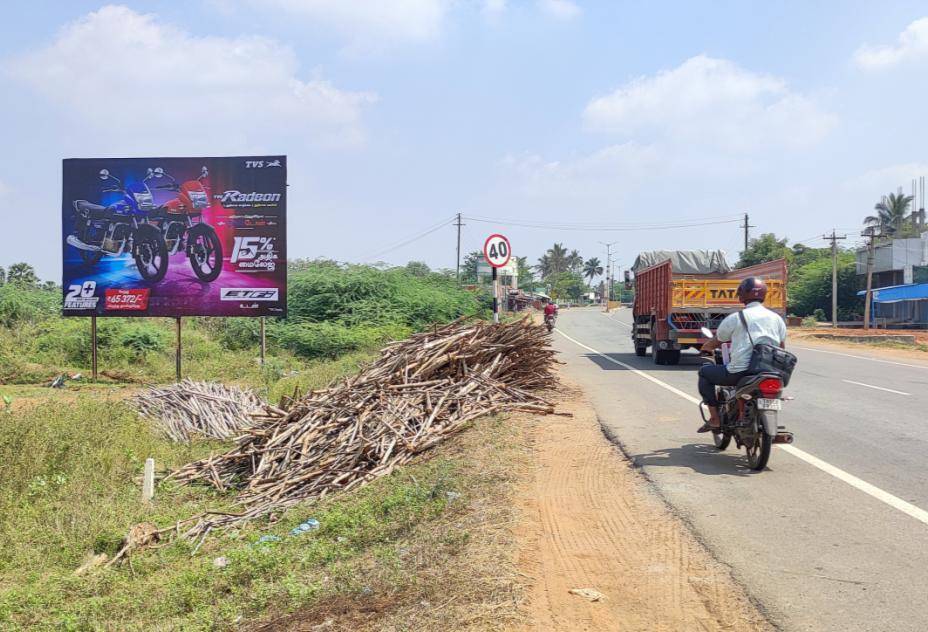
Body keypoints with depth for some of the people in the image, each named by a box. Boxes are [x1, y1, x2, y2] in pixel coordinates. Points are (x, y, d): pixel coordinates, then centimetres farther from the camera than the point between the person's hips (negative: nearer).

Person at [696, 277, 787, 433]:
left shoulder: (734, 318, -2)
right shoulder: (776, 318, 10)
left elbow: (716, 343, 11)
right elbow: (782, 348, 15)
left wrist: (705, 348, 33)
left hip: (740, 372, -5)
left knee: (704, 372, 16)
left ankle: (715, 418, 7)